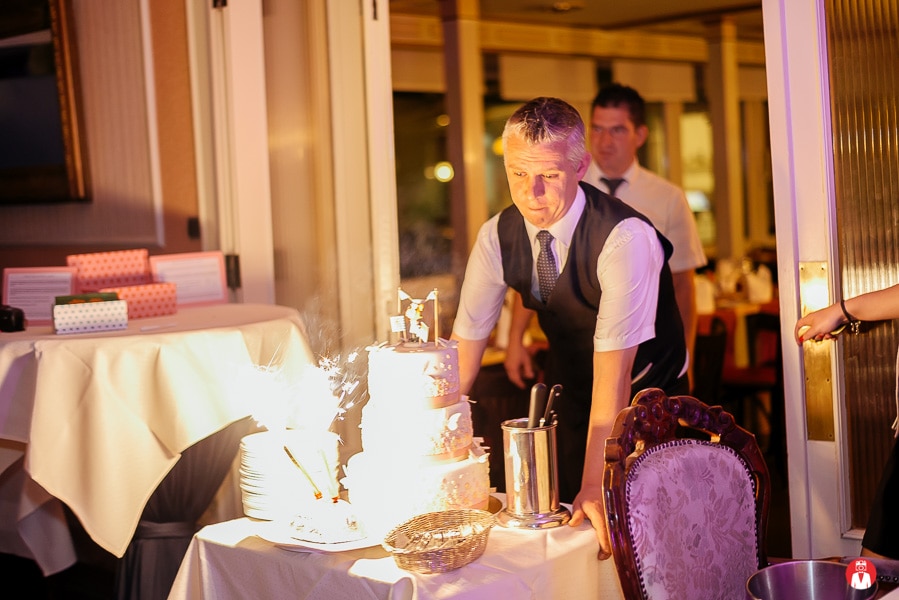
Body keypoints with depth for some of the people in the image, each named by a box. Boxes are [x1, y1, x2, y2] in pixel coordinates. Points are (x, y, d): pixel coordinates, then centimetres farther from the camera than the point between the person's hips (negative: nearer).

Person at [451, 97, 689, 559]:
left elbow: (614, 369, -34)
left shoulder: (625, 237, -29)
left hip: (644, 394, -4)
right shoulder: (497, 237, -12)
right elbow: (465, 344, -9)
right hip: (568, 391, 5)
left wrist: (595, 487, -37)